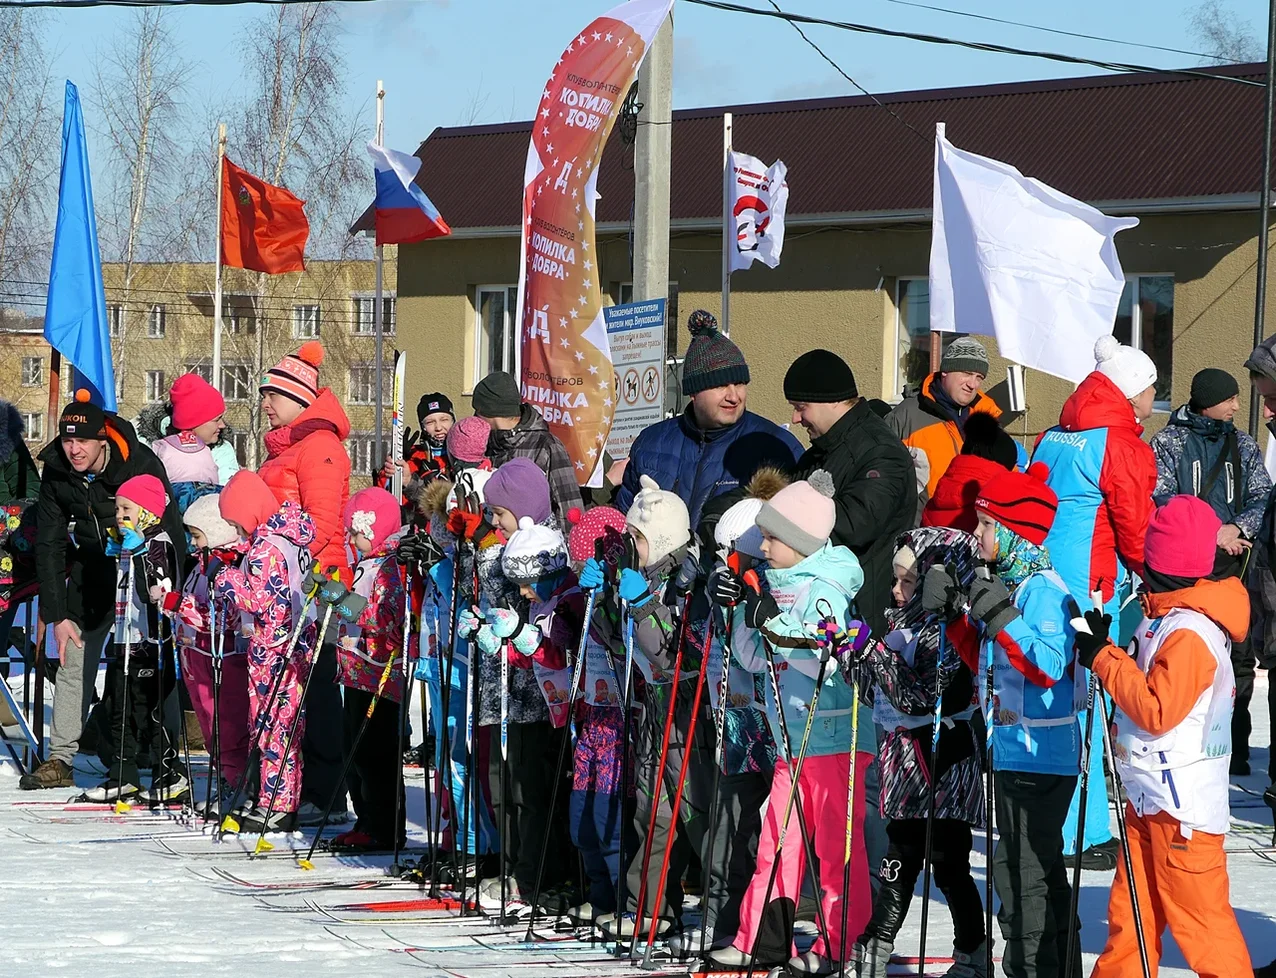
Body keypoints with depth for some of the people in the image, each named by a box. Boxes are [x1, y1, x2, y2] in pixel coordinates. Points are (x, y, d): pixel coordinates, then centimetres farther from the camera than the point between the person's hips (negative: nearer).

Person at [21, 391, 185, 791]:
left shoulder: (141, 465, -24)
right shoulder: (56, 473, -11)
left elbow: (171, 537, -21)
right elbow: (49, 545, -4)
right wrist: (58, 614, -8)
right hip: (92, 570, 4)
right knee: (73, 661, -1)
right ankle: (60, 760, 3)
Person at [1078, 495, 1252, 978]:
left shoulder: (1190, 634, -21)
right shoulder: (1166, 619, 9)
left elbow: (1156, 710, -23)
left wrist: (1104, 657, -18)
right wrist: (1104, 653, 3)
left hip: (1183, 806, -10)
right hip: (1150, 798, 10)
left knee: (1200, 919, -4)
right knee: (1131, 914, 14)